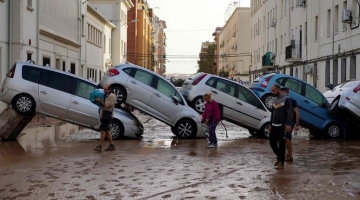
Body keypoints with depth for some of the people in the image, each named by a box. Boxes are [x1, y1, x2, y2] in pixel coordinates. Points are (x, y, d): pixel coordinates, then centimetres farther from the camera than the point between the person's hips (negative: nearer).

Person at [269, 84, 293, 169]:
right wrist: (270, 125, 18)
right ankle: (279, 157, 27)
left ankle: (281, 163, 3)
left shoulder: (286, 99, -7)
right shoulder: (274, 100, 15)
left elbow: (290, 113, -13)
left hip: (282, 126, -7)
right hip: (274, 125, 7)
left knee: (281, 144, -3)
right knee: (272, 142, 6)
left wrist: (288, 124, -22)